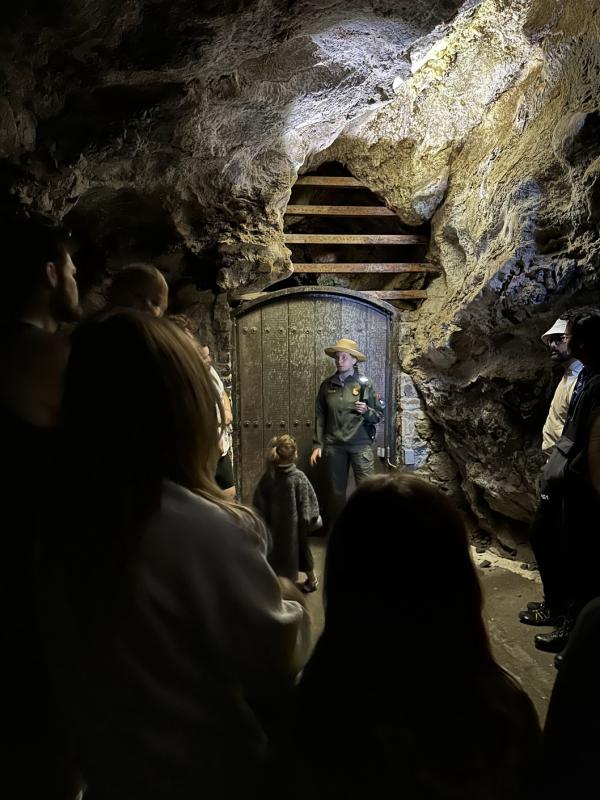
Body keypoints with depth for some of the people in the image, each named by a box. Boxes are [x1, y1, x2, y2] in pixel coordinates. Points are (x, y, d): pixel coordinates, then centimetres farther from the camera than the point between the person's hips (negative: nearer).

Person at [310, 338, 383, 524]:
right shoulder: (327, 385, 5)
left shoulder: (366, 384, -1)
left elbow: (379, 416, 2)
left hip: (361, 444, -2)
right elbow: (320, 417, 8)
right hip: (334, 446, 3)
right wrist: (318, 445, 4)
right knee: (337, 491, 11)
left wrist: (366, 411, -19)